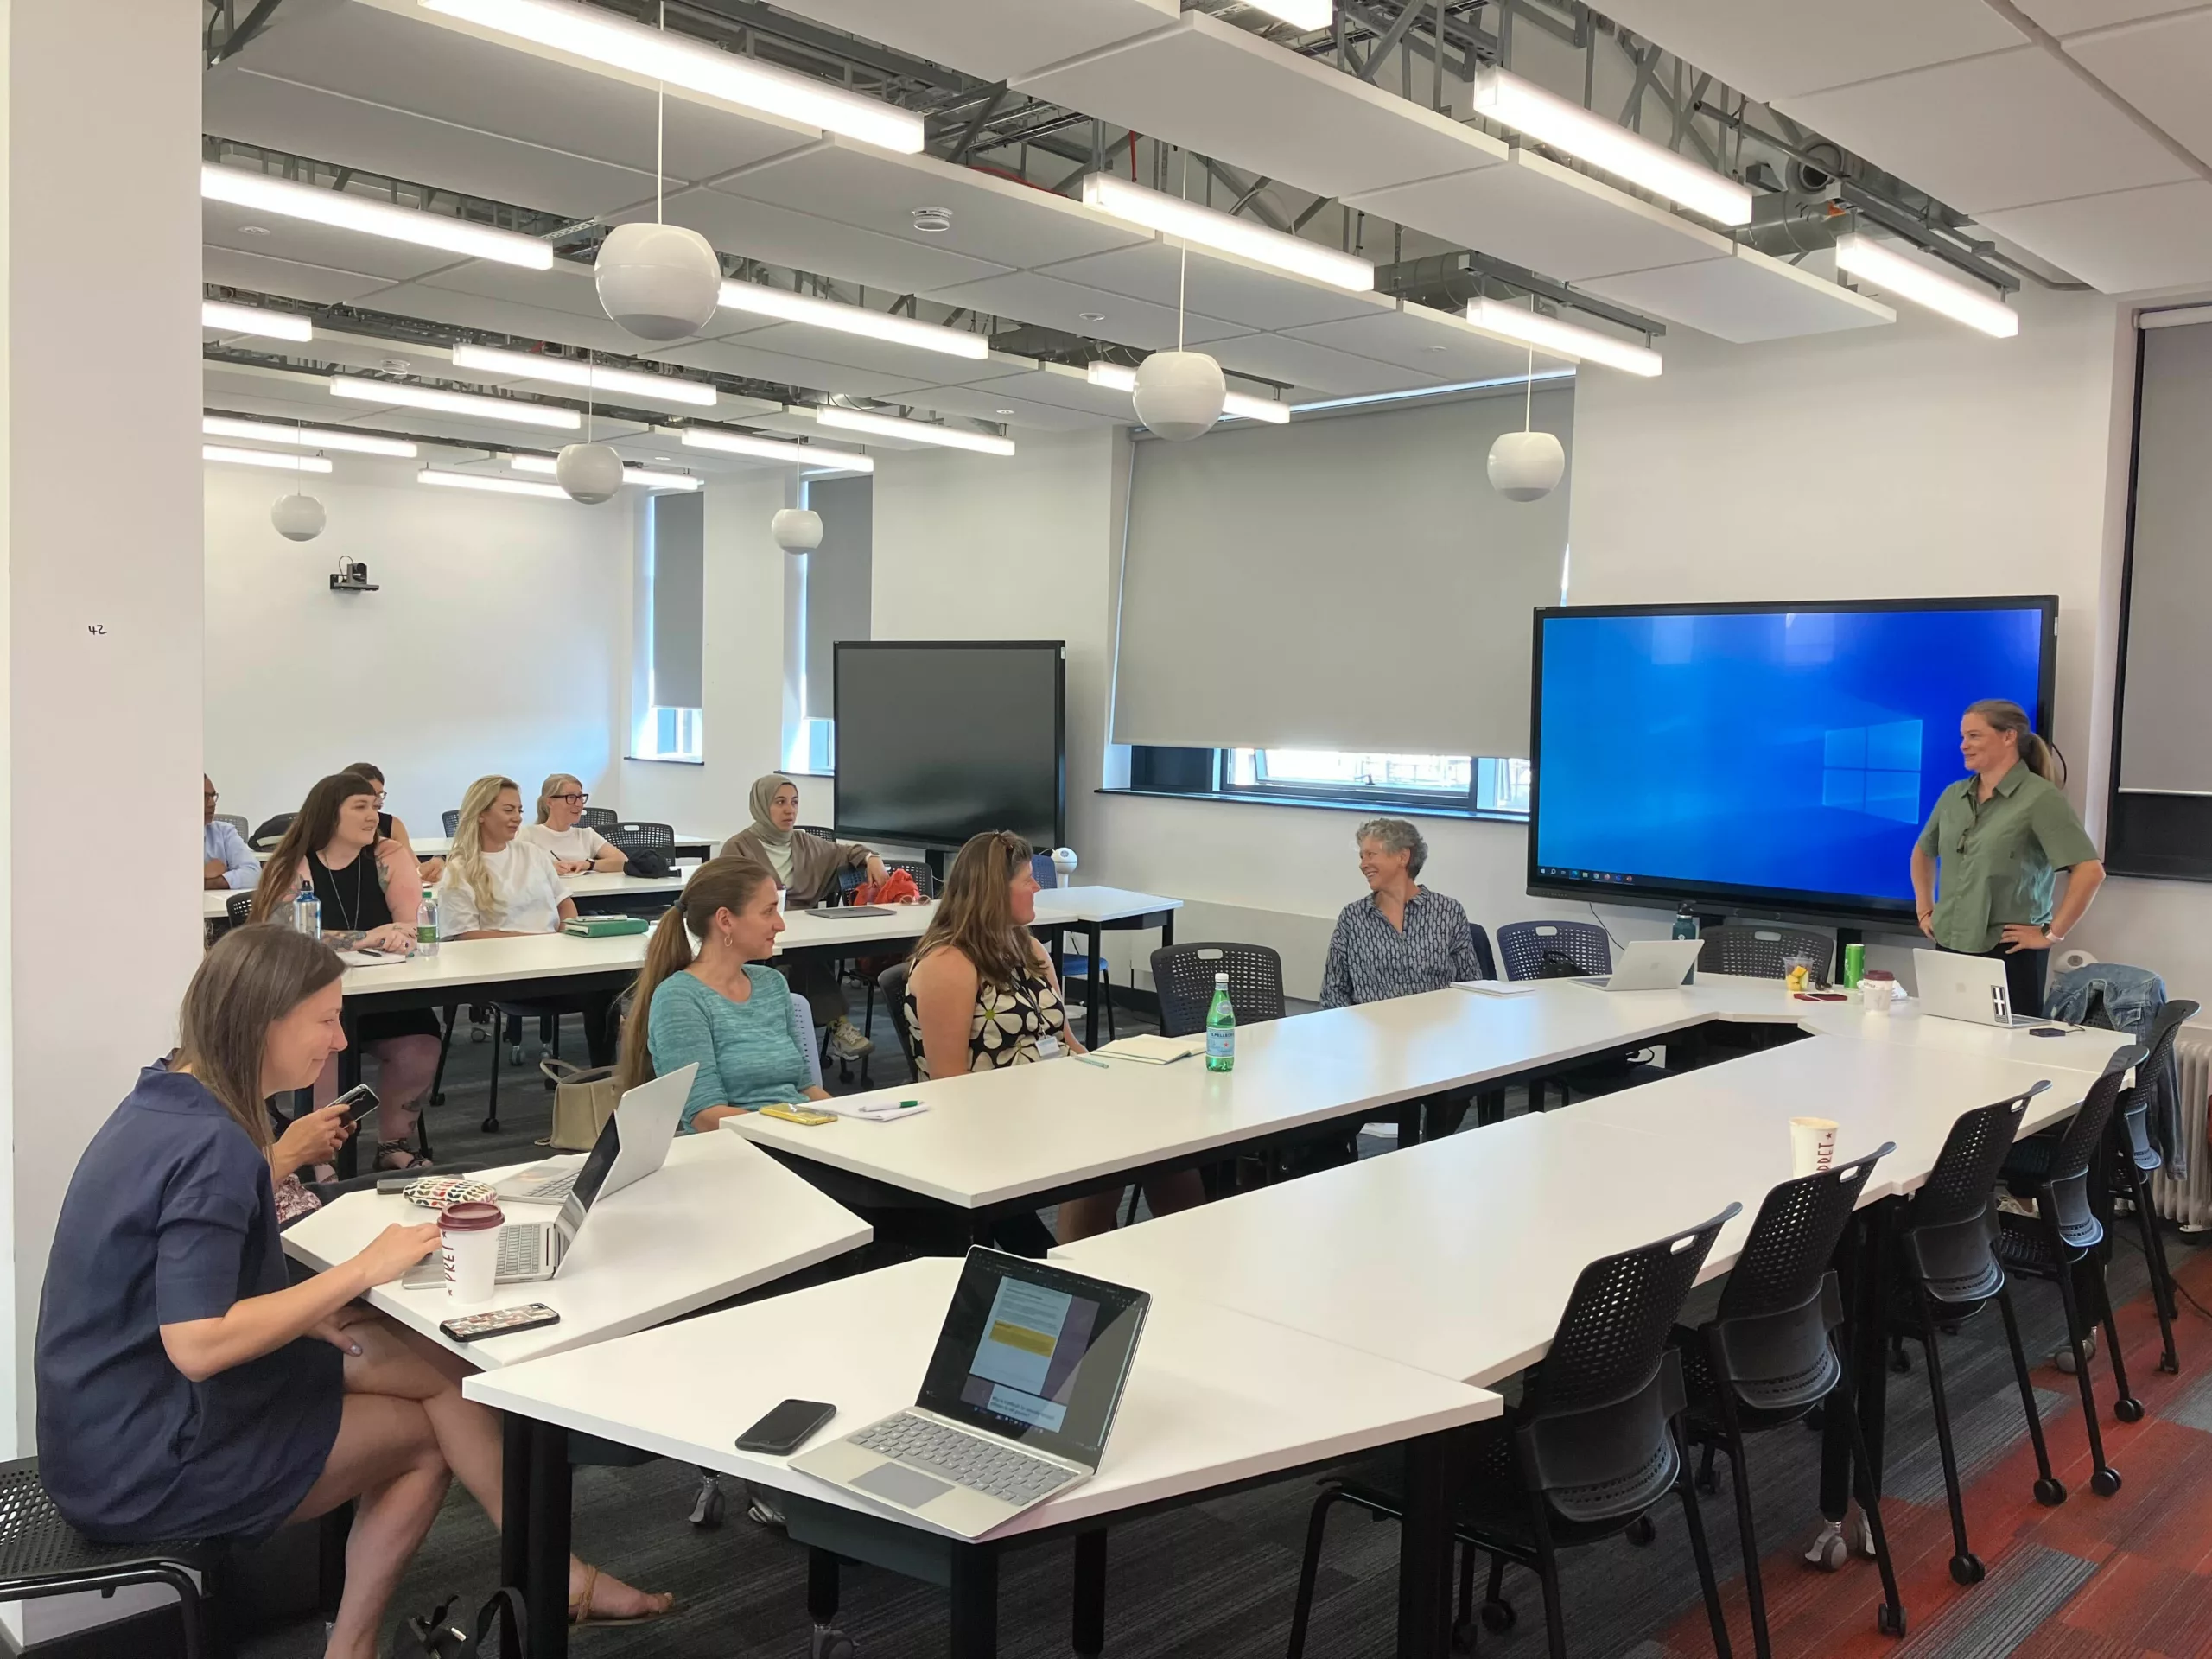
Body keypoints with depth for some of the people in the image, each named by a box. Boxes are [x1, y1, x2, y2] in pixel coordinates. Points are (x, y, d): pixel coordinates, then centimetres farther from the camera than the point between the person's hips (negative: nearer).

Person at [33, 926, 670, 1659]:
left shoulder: (166, 1102, 4)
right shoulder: (210, 1145, -25)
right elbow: (197, 1345, -32)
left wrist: (305, 1313, 0)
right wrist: (359, 1272, -24)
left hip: (122, 1419, 8)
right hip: (147, 1467, -8)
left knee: (438, 1370, 1)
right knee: (431, 1432, 0)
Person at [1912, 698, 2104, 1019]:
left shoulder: (2040, 798, -9)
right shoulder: (1953, 796, 10)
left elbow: (2091, 872, -16)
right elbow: (1923, 851, 28)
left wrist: (2052, 935, -15)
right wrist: (1924, 910, 17)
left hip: (2009, 955, -6)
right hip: (1950, 950, 6)